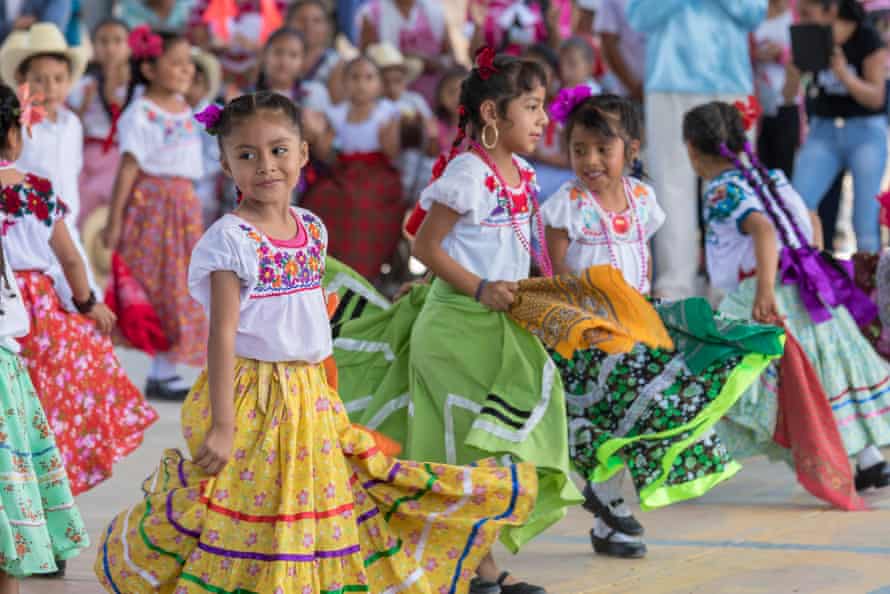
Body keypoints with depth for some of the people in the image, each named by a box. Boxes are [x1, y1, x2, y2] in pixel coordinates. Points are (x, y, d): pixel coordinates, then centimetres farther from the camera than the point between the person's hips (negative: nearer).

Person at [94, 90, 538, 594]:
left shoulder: (313, 230, 7)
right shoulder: (230, 240, -13)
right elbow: (223, 335, -16)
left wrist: (325, 393, 19)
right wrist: (223, 425, -20)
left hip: (311, 397, 6)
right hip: (250, 399, -6)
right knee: (249, 525, -2)